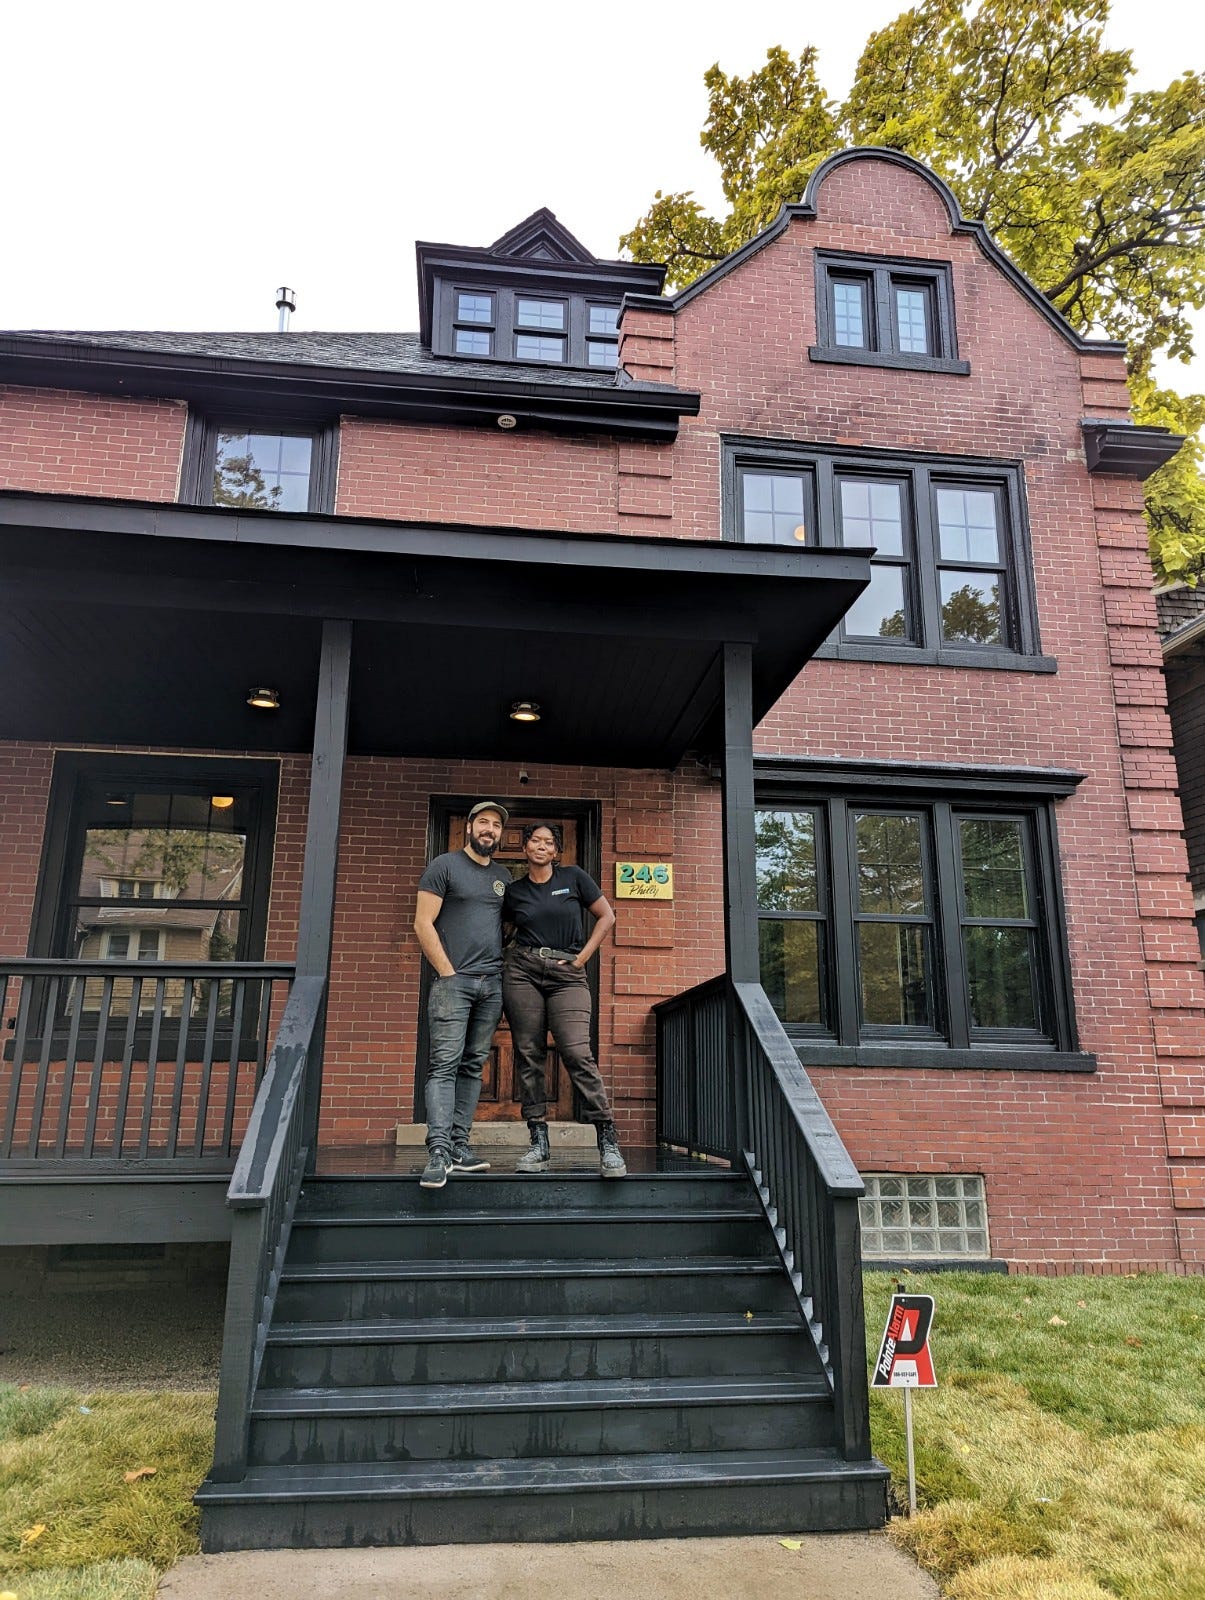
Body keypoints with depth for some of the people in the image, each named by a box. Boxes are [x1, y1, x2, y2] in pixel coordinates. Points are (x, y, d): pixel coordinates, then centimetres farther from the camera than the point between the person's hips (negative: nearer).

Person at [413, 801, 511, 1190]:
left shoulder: (503, 877, 18)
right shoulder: (444, 866, 1)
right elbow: (423, 923, -5)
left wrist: (507, 970, 7)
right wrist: (448, 971, -9)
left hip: (492, 983, 6)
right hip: (453, 981, -5)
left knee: (473, 1066, 6)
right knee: (444, 1064, -11)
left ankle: (459, 1146, 10)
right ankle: (438, 1151, -16)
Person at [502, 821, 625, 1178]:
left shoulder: (574, 878, 6)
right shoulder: (513, 891, 12)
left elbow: (607, 917, 7)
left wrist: (582, 958, 0)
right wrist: (512, 957, 4)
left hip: (567, 975, -2)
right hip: (522, 973, 3)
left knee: (577, 1054, -14)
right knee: (528, 1056, 0)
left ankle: (608, 1143, -12)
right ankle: (539, 1145, 6)